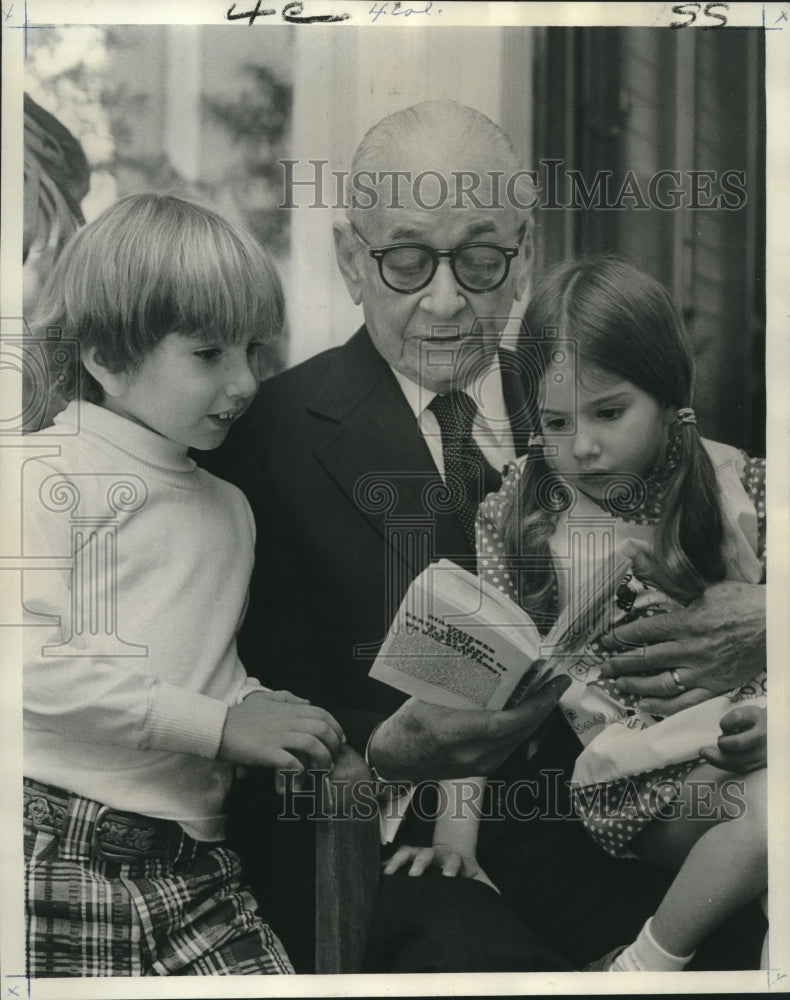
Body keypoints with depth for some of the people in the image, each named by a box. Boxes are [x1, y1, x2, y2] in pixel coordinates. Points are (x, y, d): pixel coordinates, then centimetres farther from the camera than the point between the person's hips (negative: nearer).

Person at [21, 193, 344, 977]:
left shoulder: (229, 509, 18)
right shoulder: (46, 472, -5)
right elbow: (38, 657, -16)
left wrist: (266, 714, 1)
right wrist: (219, 724, -17)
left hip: (189, 860, 6)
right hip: (56, 848, -6)